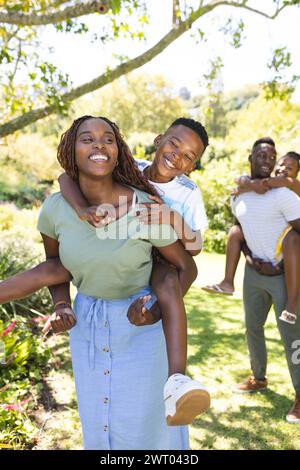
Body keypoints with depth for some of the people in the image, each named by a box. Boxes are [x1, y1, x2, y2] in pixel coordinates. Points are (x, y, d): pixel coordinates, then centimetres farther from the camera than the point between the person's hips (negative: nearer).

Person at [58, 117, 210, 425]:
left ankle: (176, 381, -41)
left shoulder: (188, 193, -12)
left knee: (168, 285, -34)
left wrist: (175, 219, -36)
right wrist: (82, 208, -42)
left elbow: (195, 248, -15)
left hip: (158, 261, -3)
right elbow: (67, 177, -19)